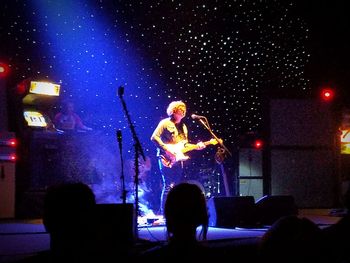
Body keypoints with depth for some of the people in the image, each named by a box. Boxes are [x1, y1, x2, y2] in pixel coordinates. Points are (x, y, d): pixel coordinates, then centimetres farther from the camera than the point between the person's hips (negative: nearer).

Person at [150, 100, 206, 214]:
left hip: (178, 160, 8)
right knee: (169, 186, -14)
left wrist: (196, 146, 4)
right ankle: (163, 212, -12)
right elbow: (154, 137, -13)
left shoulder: (183, 127, 19)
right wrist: (167, 150, -19)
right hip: (167, 160, -8)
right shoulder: (165, 123, -4)